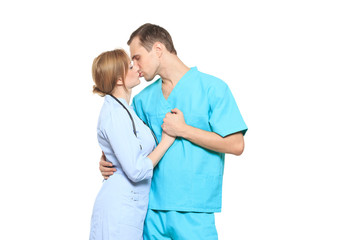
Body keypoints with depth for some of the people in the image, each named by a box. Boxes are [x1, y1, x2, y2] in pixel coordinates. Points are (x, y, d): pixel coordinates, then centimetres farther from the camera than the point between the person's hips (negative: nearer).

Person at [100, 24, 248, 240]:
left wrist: (183, 129, -11)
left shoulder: (212, 88, -5)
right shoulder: (144, 98, 12)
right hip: (152, 208, 5)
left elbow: (236, 145, -11)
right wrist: (108, 162, 2)